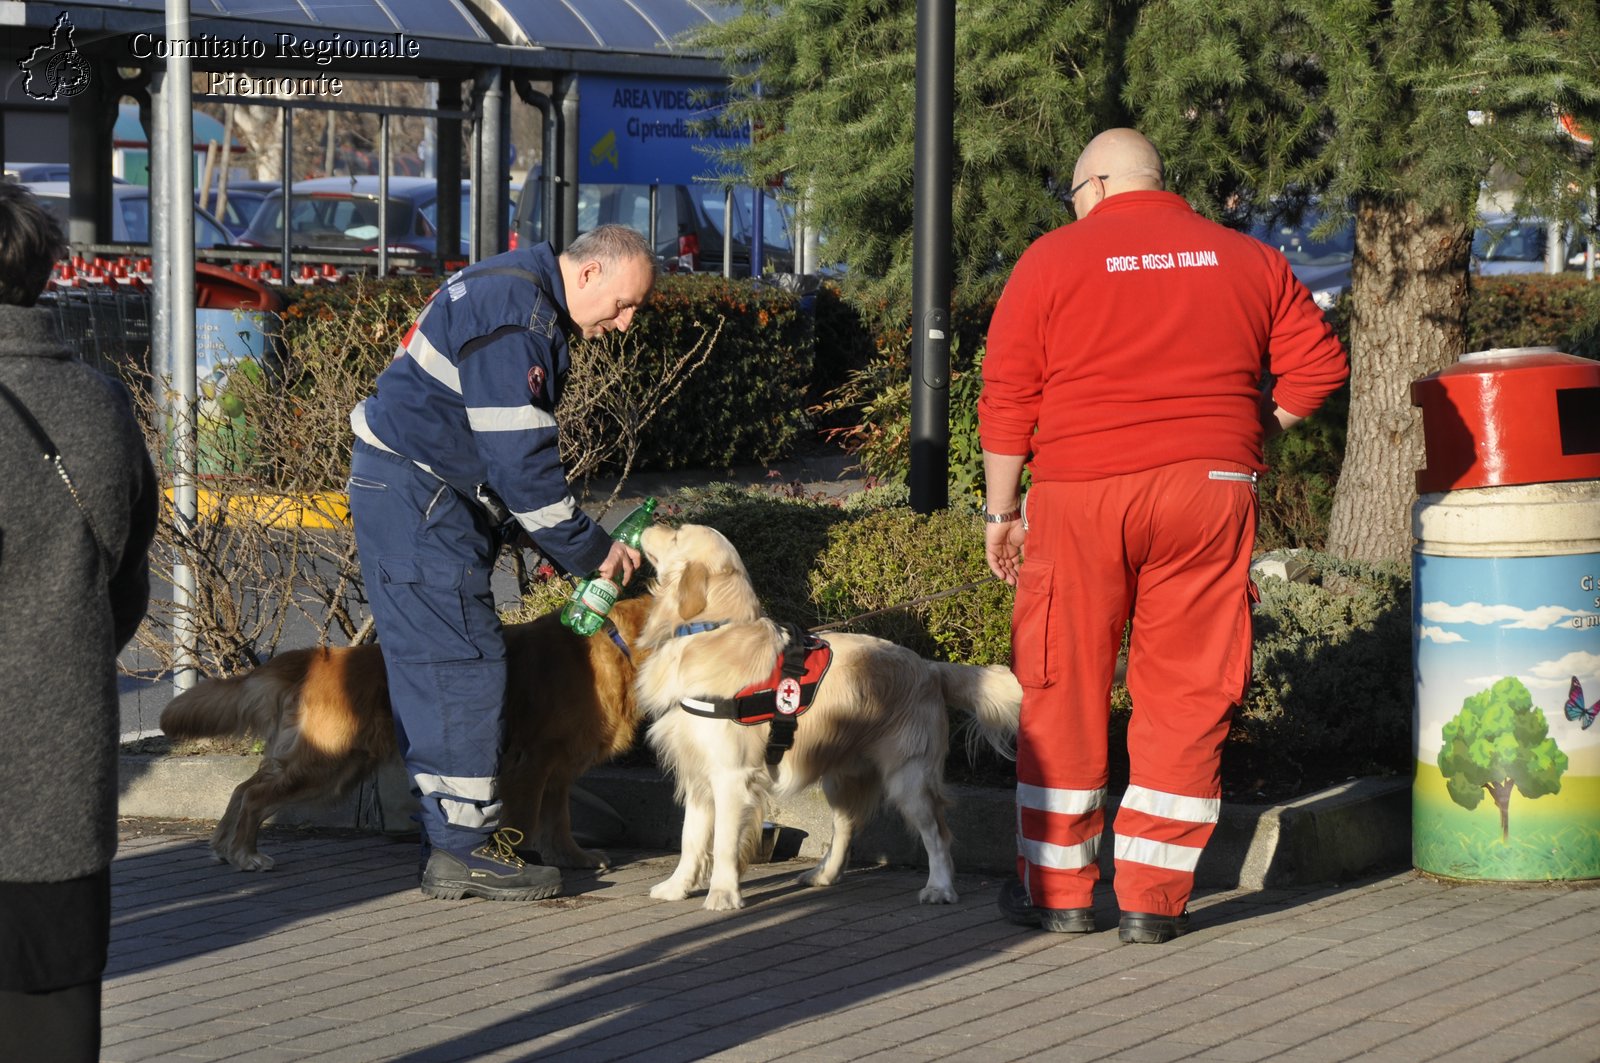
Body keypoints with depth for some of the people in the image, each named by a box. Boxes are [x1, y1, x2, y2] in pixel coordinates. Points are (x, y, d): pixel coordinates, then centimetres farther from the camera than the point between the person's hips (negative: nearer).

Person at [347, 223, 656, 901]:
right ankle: (463, 850, -7)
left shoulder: (522, 298, 15)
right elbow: (519, 462, -22)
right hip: (416, 497, -11)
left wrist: (575, 545, 13)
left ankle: (453, 840, 15)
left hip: (419, 499, 11)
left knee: (434, 665, 11)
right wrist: (589, 550, -13)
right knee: (464, 662, -9)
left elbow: (519, 455, 20)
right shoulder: (513, 316, -19)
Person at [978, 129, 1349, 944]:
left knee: (1065, 691, 8)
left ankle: (1058, 888, 14)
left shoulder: (1052, 260, 1)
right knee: (1186, 694, 6)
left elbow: (1006, 399, -1)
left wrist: (1000, 510, 5)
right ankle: (1155, 897, 5)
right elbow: (1320, 363, 7)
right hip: (1209, 490, 2)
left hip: (1082, 495, -2)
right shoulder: (1247, 260, 10)